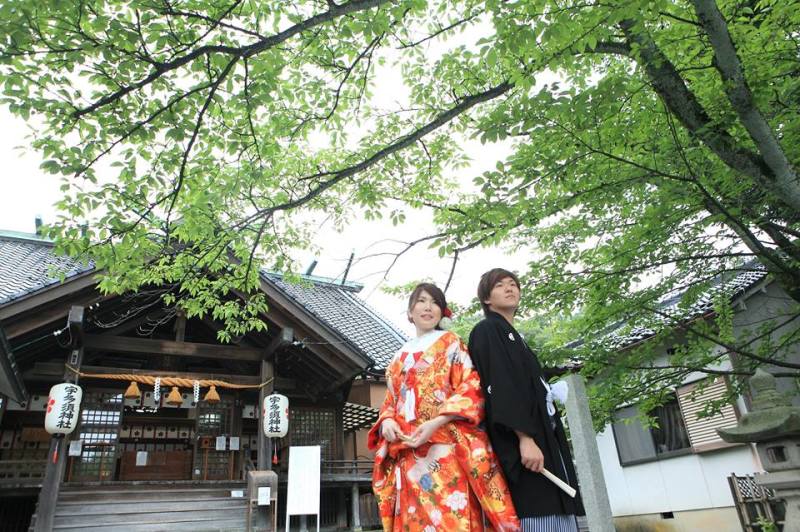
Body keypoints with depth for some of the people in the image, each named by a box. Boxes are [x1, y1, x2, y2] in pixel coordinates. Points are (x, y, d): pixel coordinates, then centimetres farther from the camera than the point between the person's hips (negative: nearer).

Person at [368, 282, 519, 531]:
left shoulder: (451, 343, 8)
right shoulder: (401, 356, 22)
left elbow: (471, 389, -3)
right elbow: (391, 401, 22)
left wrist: (435, 423, -17)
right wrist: (387, 421, -2)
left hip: (446, 446, -4)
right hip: (408, 452, 4)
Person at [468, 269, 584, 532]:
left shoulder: (514, 337, 26)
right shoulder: (486, 331, -1)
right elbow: (499, 385, -14)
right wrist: (524, 437, -24)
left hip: (545, 440, 9)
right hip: (519, 442, -9)